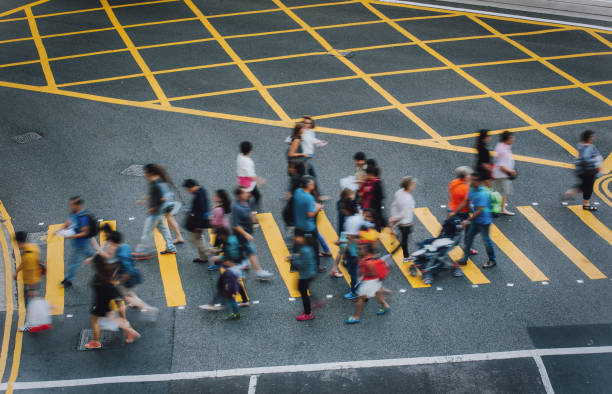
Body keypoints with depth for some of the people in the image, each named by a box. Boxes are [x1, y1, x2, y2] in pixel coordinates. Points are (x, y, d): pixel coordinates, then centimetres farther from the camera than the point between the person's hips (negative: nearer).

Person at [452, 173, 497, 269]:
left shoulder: (483, 194, -30)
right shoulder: (472, 189, -1)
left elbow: (479, 211, -28)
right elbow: (466, 201, 9)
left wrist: (467, 220, -25)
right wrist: (454, 212, 8)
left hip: (483, 221, -9)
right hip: (475, 220, 9)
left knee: (486, 240, 7)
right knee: (468, 237, 15)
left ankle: (492, 260, 26)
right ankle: (464, 259, 27)